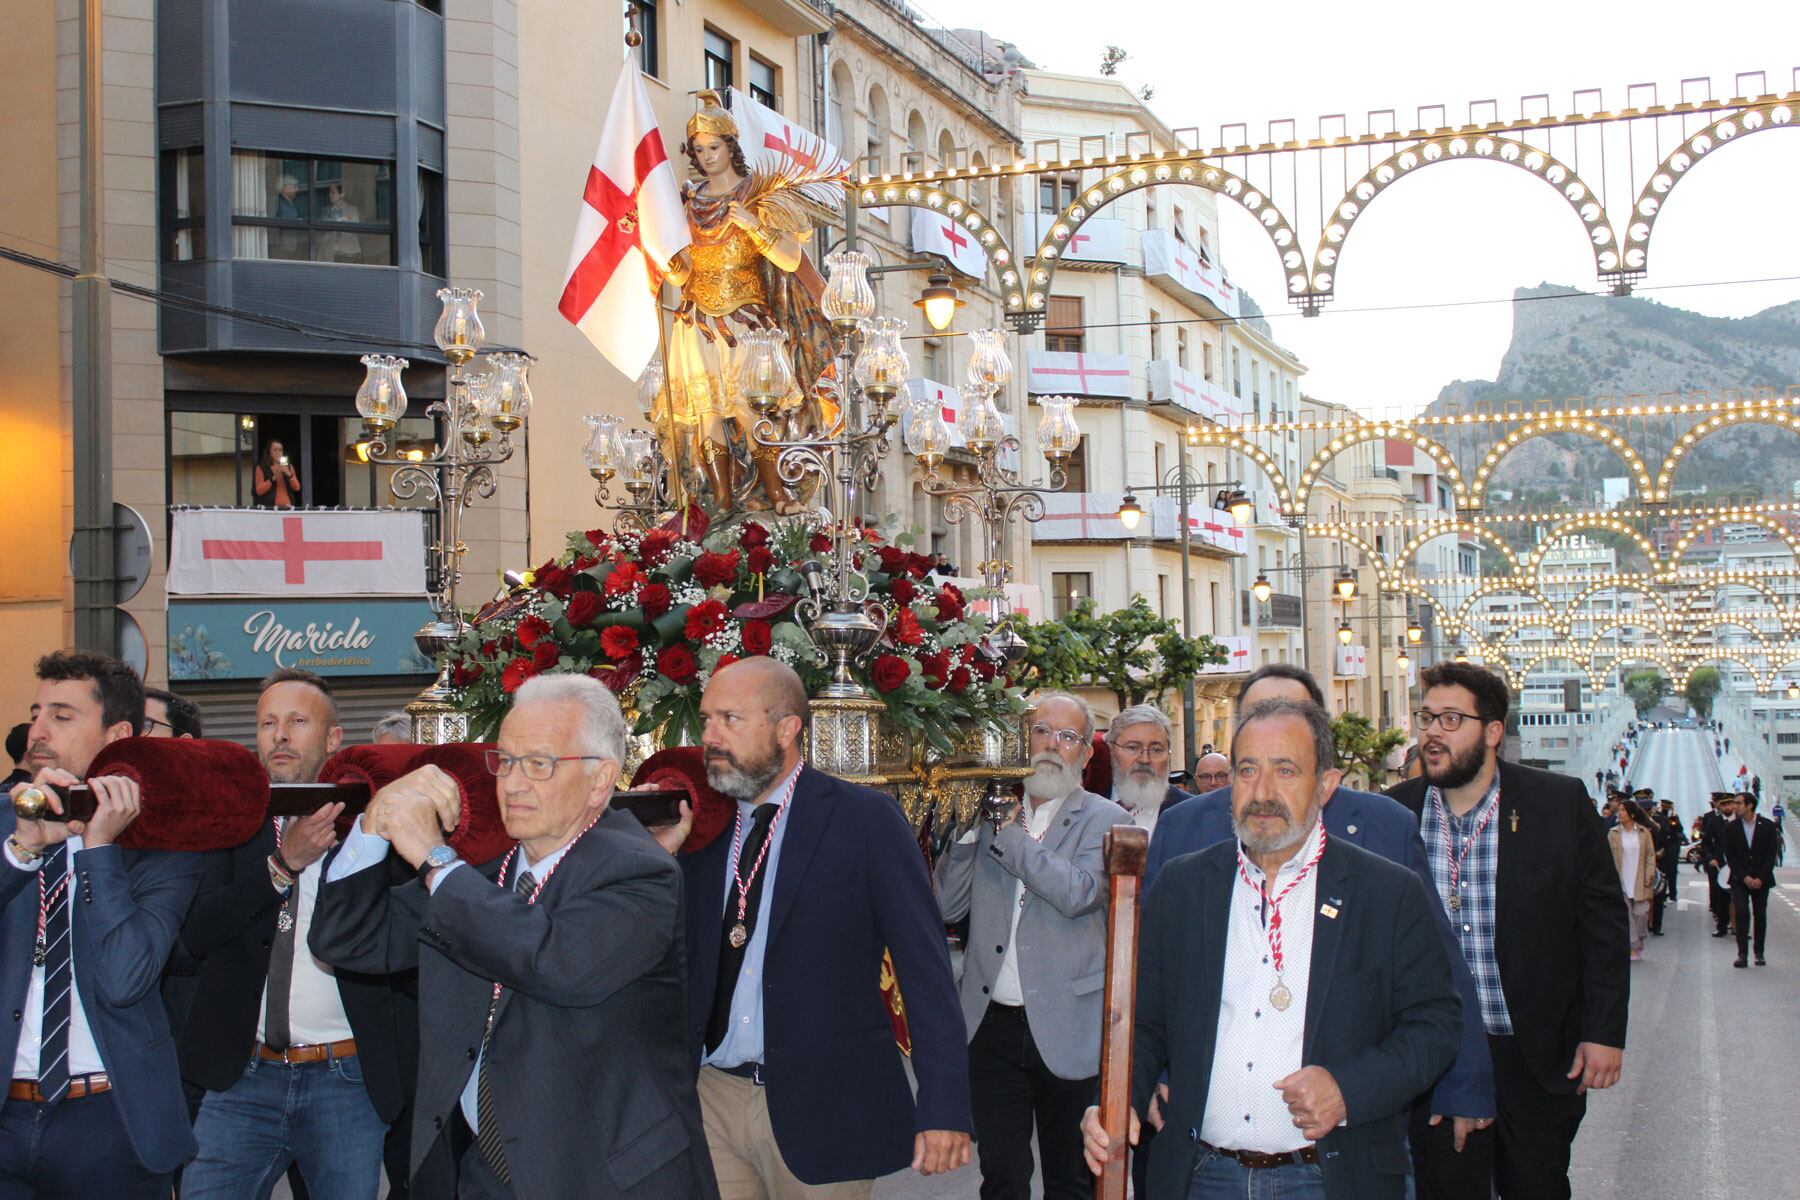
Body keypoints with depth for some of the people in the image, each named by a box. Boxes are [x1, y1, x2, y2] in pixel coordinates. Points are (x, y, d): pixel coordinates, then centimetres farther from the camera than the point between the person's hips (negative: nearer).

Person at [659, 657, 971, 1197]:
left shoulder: (866, 818, -6)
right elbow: (689, 959, 9)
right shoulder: (705, 827, 7)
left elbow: (925, 966, -8)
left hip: (819, 1110, -4)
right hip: (712, 1094, 4)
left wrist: (944, 1106, -14)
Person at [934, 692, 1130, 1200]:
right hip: (992, 1024, 3)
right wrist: (969, 829, -6)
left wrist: (1006, 834, -15)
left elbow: (1078, 892, -21)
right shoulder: (993, 813, 10)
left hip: (1066, 1029, -3)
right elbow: (947, 906, 5)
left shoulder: (1105, 821, -2)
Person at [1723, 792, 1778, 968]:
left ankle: (1759, 953, 18)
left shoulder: (1767, 826, -2)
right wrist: (1744, 877, -10)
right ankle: (1742, 954, -12)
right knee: (1741, 913, -13)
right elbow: (1730, 857, 0)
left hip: (1761, 879, 0)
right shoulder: (1731, 828, 1)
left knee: (1760, 916, 6)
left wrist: (1760, 878, -11)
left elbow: (1771, 854, -3)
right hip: (1739, 879, 0)